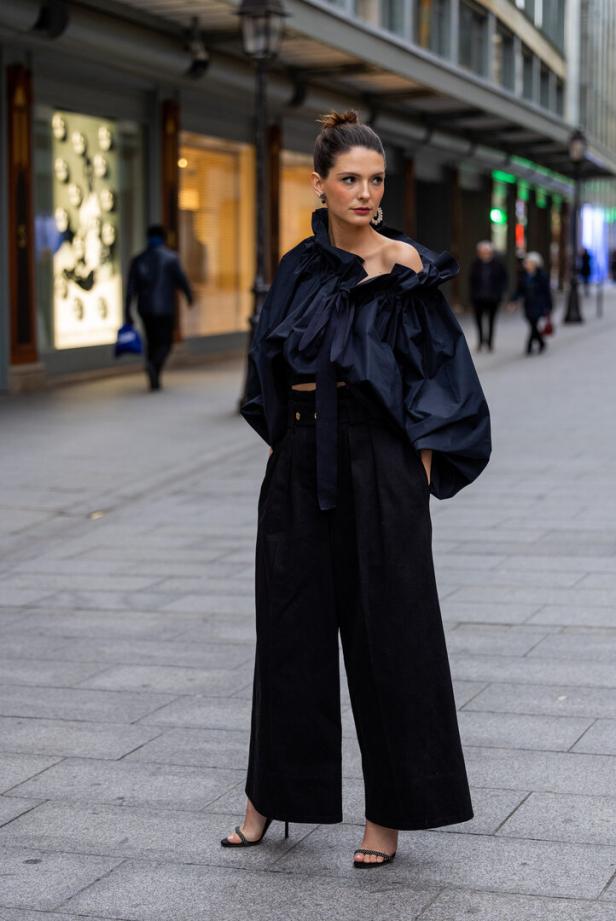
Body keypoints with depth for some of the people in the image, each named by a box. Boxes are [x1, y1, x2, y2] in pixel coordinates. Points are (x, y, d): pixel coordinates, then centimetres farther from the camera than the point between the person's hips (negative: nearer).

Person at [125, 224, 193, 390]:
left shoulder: (138, 260, 6)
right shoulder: (170, 257, -6)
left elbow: (131, 288, 2)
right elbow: (181, 279, -8)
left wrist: (127, 312, 2)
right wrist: (189, 295, 10)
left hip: (145, 308, 4)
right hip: (165, 308, -4)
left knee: (152, 342, 15)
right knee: (165, 342, 2)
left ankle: (154, 381, 14)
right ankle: (154, 364, -28)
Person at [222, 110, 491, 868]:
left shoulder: (406, 265, -2)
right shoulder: (298, 267, 10)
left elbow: (438, 362, -5)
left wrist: (422, 458, -12)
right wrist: (276, 434, 7)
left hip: (378, 456, -4)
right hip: (302, 457, 5)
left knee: (386, 627, -1)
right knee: (291, 622, 10)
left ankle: (390, 812, 9)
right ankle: (271, 792, 24)